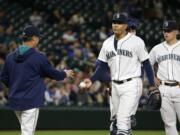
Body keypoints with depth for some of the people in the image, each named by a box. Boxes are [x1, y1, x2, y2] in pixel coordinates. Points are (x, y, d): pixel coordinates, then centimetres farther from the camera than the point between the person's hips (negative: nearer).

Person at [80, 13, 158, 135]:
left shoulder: (136, 41, -6)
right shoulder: (107, 43, 10)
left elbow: (146, 64, -3)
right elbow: (102, 66, 14)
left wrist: (152, 85, -6)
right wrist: (92, 80, 0)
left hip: (131, 85, -6)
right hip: (115, 86, 6)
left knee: (123, 120, -16)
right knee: (120, 120, 11)